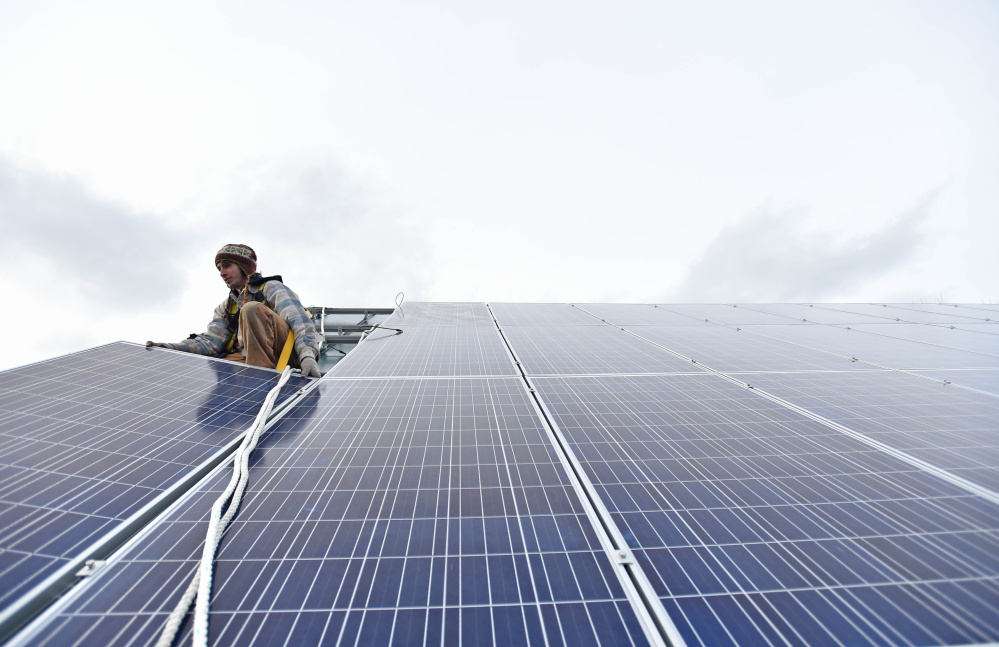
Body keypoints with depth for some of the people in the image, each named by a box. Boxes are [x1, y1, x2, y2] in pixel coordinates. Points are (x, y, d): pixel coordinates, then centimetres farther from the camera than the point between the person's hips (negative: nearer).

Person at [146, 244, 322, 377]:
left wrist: (307, 355, -30)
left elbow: (299, 321, -12)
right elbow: (211, 341, 14)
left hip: (287, 355, -5)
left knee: (251, 309, -24)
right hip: (247, 358, 5)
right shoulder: (226, 308, 26)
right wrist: (173, 347, -6)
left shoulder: (271, 287, 5)